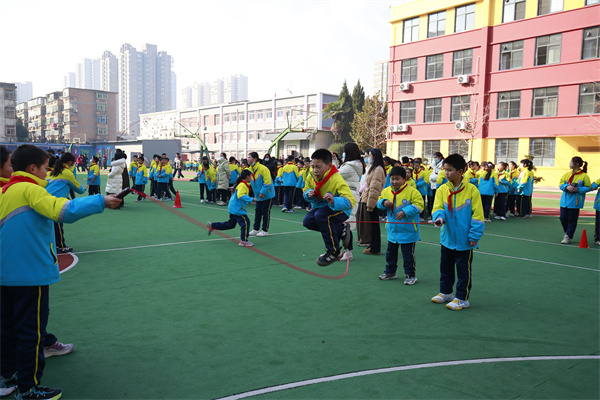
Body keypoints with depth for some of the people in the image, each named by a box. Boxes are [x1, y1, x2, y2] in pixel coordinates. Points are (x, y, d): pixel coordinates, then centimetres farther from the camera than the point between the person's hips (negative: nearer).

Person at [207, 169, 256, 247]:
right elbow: (241, 195, -31)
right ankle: (243, 241, 1)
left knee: (230, 224, 18)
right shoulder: (242, 185, -18)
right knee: (245, 222, -6)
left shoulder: (244, 184, 15)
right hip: (237, 209, -11)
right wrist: (251, 199, -30)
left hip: (233, 208, 11)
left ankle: (211, 225, 25)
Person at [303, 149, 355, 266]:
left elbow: (350, 201, -37)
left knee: (321, 215, -34)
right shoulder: (311, 177, -10)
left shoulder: (337, 180, -30)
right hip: (320, 207, 8)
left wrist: (334, 201, -55)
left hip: (340, 209, -8)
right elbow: (306, 191, 7)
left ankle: (334, 252, -17)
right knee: (307, 221, -14)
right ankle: (340, 229, 8)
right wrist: (309, 194, -18)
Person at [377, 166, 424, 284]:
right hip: (392, 229, 6)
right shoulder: (386, 191, 1)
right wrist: (383, 203, -13)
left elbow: (418, 205, -18)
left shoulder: (412, 191, -15)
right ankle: (390, 272, 35)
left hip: (408, 231, -6)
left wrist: (405, 212, -27)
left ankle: (411, 275, 17)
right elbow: (379, 202, 11)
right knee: (390, 252, 19)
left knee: (408, 254, 3)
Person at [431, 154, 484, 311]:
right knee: (445, 267, 18)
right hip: (447, 238, 5)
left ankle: (462, 298, 20)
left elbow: (477, 214, -9)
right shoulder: (442, 190, -1)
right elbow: (438, 208, -4)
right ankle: (445, 292, 36)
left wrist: (474, 236, -10)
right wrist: (439, 217, -27)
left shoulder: (471, 190, -12)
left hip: (464, 240, -4)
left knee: (463, 270, 7)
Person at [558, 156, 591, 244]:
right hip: (565, 200, 5)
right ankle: (567, 233, 29)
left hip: (575, 202, -5)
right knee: (563, 218, 6)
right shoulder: (567, 174, 8)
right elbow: (561, 184, 9)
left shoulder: (584, 176, -7)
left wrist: (578, 189, -18)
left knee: (572, 220, 0)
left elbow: (589, 187, -4)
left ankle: (568, 237, 10)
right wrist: (567, 187, -12)